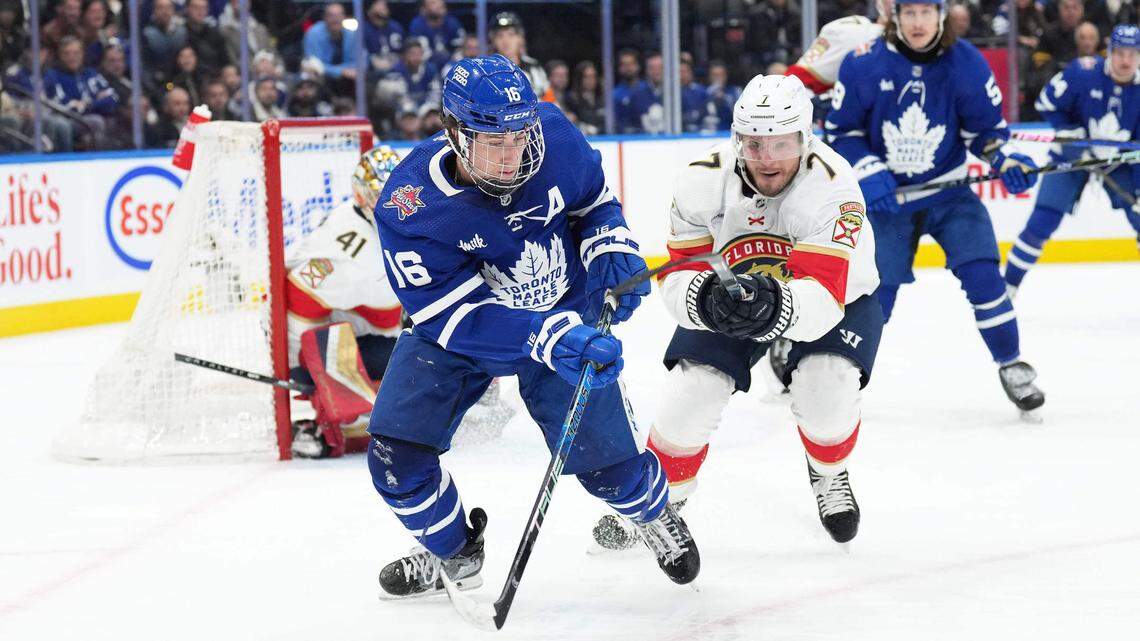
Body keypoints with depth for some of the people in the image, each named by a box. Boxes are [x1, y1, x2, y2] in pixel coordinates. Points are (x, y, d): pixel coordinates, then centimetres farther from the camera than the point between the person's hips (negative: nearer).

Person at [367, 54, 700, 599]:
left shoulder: (553, 135, -22)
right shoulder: (409, 206, -31)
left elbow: (593, 199, 2)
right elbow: (458, 316, -32)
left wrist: (611, 246, -17)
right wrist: (550, 340, -43)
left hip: (567, 313, 1)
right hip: (454, 328, -1)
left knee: (602, 450, -2)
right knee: (395, 448, -11)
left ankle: (655, 513, 35)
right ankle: (452, 552, 18)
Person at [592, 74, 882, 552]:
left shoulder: (831, 186, -37)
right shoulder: (702, 181, -27)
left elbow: (823, 298, -43)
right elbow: (677, 276, -23)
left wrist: (777, 305, -65)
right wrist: (705, 297, -47)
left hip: (838, 297, -2)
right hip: (730, 293, 2)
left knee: (826, 394, -25)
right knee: (691, 392, -14)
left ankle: (828, 475, 11)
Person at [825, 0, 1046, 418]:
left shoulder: (966, 63, -10)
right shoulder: (863, 64, -13)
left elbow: (986, 128, 1)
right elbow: (840, 131, -4)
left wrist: (1006, 160, -17)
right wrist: (867, 171, -18)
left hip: (949, 194, 1)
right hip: (885, 196, -1)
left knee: (981, 275, -15)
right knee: (874, 295, -4)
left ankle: (1012, 367, 3)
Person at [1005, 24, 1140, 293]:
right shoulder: (1082, 72, -24)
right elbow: (1046, 104, -11)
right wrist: (1074, 136, -17)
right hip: (1072, 155, -2)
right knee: (1041, 223, -10)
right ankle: (1008, 285, 3)